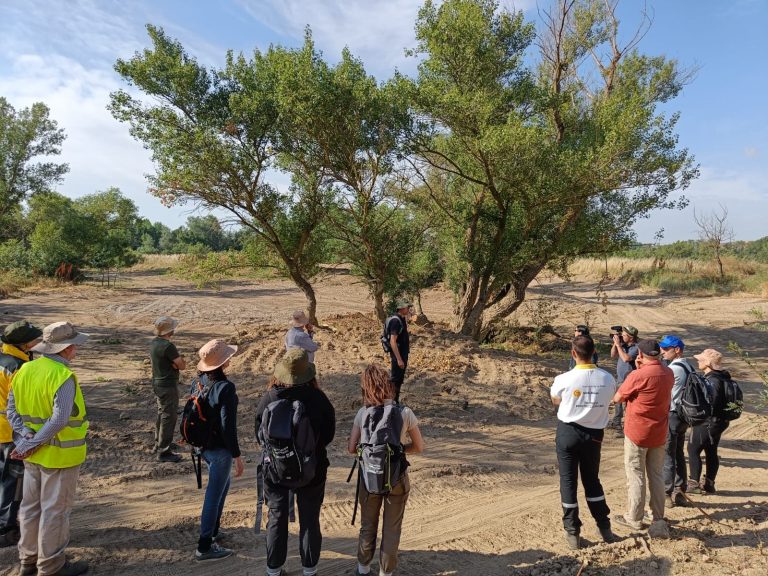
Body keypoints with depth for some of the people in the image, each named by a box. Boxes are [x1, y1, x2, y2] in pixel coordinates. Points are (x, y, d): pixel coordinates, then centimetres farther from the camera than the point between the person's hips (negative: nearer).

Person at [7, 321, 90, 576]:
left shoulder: (25, 370, 2)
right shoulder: (63, 376, -22)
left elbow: (12, 410, 4)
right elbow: (59, 420, -27)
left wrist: (27, 438, -5)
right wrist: (32, 445, -17)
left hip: (33, 454, 8)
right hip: (59, 454, -8)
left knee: (31, 506, 19)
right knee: (55, 510, 6)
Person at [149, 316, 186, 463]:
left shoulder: (154, 342, 4)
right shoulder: (168, 346, -25)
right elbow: (182, 366, -17)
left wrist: (178, 360, -9)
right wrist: (180, 361, 0)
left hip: (157, 383, 10)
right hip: (168, 386, -10)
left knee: (162, 413, 24)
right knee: (169, 417, -1)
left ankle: (159, 443, 38)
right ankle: (164, 452, 4)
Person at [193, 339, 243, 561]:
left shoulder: (198, 381, -1)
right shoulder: (225, 387, -25)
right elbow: (228, 426, -24)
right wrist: (237, 455, -15)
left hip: (202, 444, 8)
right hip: (219, 449, -8)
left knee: (222, 484, 26)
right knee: (214, 494, 5)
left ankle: (213, 530, 39)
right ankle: (204, 547, 17)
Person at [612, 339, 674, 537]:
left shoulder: (638, 375, -21)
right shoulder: (669, 374, -1)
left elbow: (617, 398, -9)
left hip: (637, 433, -5)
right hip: (659, 433, 5)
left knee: (636, 476, 7)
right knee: (657, 476, 13)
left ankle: (634, 518, 18)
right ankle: (658, 521, 16)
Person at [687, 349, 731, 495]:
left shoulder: (712, 380, -22)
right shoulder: (721, 377, 9)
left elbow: (710, 405, -26)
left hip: (706, 423, -10)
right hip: (718, 422, 10)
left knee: (693, 450, 0)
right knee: (711, 452, 14)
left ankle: (694, 484, 5)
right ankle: (709, 484, 23)